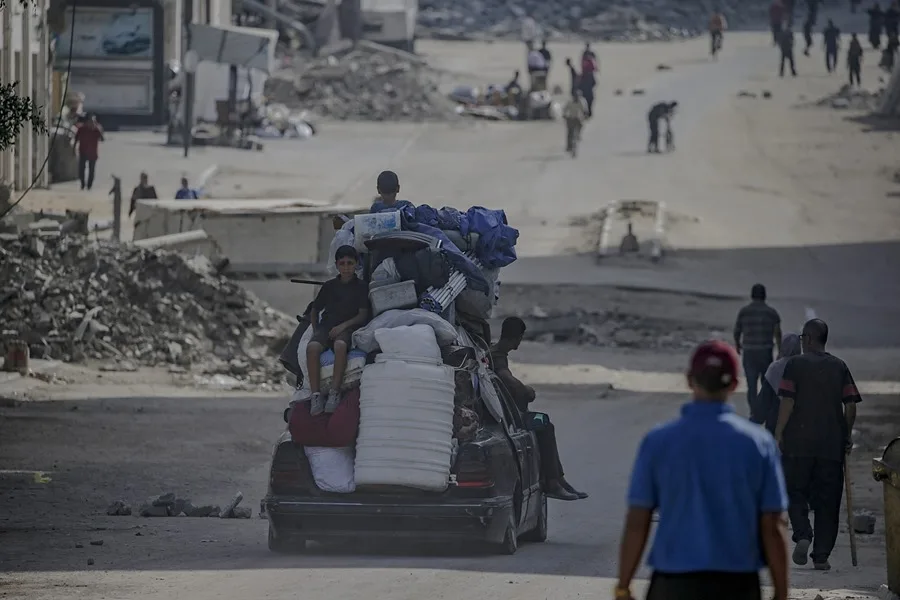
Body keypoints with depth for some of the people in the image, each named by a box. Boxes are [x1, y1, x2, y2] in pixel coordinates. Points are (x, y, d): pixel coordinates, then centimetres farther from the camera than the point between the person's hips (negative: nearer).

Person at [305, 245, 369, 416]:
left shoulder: (361, 287, 8)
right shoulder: (329, 286, 16)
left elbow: (363, 315, 1)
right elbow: (314, 311, 25)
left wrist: (343, 326, -12)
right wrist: (315, 330, 8)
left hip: (348, 329, -3)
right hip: (326, 326, 3)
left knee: (340, 344, -40)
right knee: (313, 347, -33)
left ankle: (335, 392, -37)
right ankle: (315, 394, -33)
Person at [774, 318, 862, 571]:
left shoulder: (796, 364, -2)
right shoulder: (839, 367, 8)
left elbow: (787, 402, -9)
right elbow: (851, 405, 4)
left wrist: (779, 434, -2)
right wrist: (846, 436, 14)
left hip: (799, 442, -3)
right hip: (832, 445, 3)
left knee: (795, 492, 10)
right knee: (828, 500, 7)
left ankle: (803, 534, -15)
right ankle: (822, 555, 4)